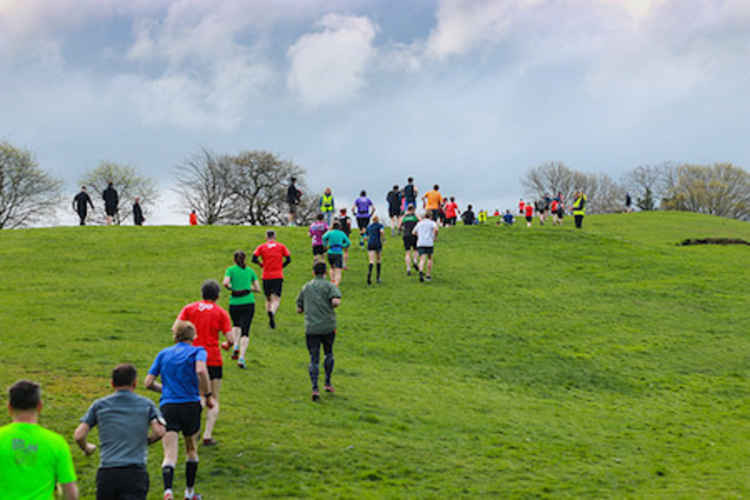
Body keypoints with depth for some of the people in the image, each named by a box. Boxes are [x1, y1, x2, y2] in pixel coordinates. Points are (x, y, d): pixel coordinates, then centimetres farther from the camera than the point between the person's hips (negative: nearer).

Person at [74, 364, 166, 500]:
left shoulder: (99, 405, 11)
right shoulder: (146, 404, 9)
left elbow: (78, 435, 5)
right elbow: (159, 432, -4)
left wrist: (87, 448, 26)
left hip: (107, 472, 2)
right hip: (135, 472, -2)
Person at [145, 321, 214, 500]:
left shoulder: (163, 354, 12)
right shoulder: (197, 351, 1)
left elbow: (148, 382, 8)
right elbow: (201, 371, -21)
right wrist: (208, 395, -10)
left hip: (167, 406, 1)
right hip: (190, 405, -1)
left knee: (169, 456, -6)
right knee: (192, 451, 22)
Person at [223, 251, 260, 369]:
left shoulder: (230, 270, 2)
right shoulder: (250, 271, 9)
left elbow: (225, 283, -15)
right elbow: (258, 289, 10)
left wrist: (231, 288, 5)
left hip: (235, 303, 0)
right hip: (249, 303, 0)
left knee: (236, 325, 27)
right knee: (245, 331, 0)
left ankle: (236, 347, 6)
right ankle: (241, 357, -13)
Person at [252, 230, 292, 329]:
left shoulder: (261, 247, 5)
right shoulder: (281, 246, 6)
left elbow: (254, 259, -7)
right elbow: (288, 259, -1)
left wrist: (261, 264, 10)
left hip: (266, 276, 1)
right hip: (278, 276, -1)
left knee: (268, 299, 17)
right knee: (276, 299, -7)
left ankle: (270, 319, 13)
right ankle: (272, 312, -35)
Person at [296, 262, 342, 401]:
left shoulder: (305, 287, 10)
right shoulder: (330, 286, -1)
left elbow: (299, 309, 14)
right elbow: (336, 301, -19)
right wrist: (333, 305, 3)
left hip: (311, 328, 1)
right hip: (328, 327, -1)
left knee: (313, 359, 2)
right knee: (329, 354, 22)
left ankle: (315, 388, -11)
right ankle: (328, 383, 26)